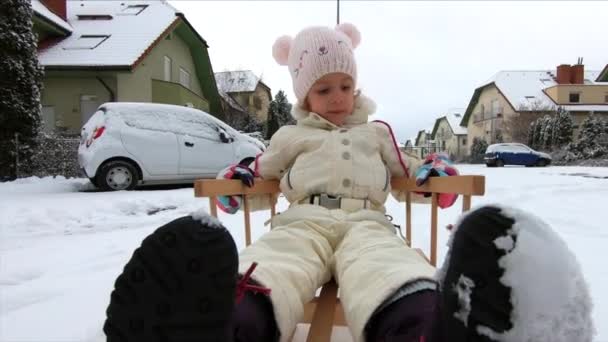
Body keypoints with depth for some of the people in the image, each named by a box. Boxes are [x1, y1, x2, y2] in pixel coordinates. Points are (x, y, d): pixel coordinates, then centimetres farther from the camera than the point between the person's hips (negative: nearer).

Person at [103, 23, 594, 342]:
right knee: (271, 269, -39)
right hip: (303, 220, 0)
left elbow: (405, 173, 37)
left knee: (387, 269, -39)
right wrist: (239, 179, 18)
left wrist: (433, 172, 19)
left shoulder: (377, 132, 31)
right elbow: (263, 175, 37)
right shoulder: (291, 136, 28)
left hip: (366, 222, 1)